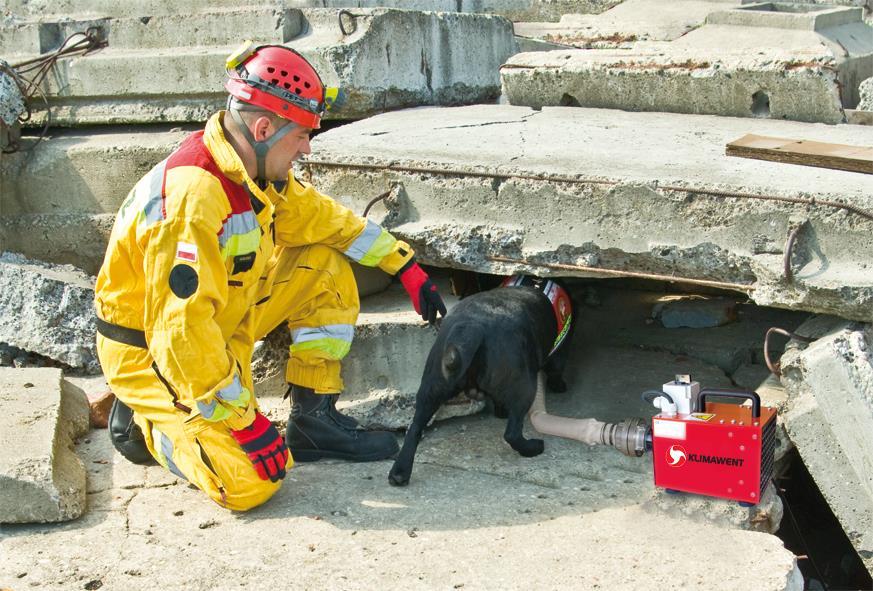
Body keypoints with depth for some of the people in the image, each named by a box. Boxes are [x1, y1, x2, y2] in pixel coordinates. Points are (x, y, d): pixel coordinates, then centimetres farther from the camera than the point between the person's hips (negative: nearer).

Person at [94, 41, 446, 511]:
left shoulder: (256, 170, -5)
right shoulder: (193, 198, -33)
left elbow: (320, 217, 11)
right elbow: (181, 330, -34)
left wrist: (406, 267, 11)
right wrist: (243, 422, -29)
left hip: (220, 318, 9)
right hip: (151, 351, -9)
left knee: (326, 267, 1)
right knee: (249, 482, -21)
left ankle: (313, 419, 7)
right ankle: (146, 419, 6)